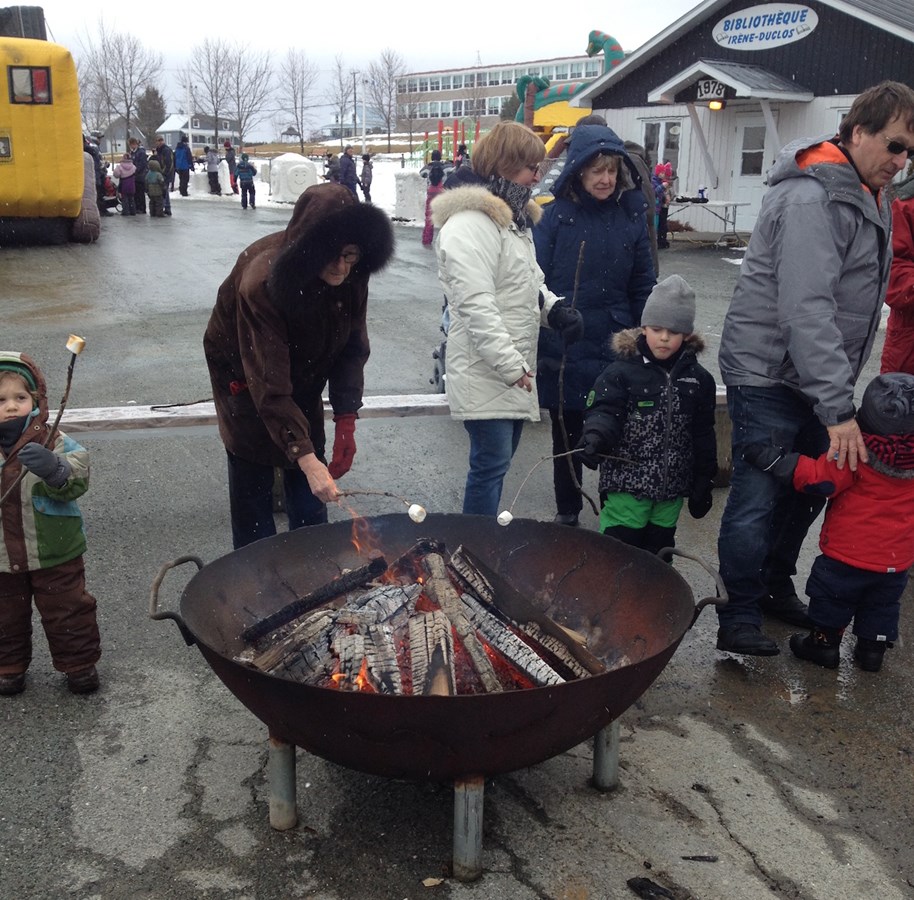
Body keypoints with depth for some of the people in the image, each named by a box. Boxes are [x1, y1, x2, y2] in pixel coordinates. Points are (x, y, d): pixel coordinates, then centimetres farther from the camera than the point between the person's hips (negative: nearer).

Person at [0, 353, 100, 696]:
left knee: (67, 612, 12)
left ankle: (79, 663, 31)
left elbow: (77, 482, -23)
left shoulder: (52, 442, -14)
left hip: (55, 554, -3)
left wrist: (54, 468, -42)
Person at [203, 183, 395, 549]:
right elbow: (269, 384, -38)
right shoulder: (261, 280, -37)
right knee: (253, 483, -3)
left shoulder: (351, 274, -22)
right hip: (245, 373, -4)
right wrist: (307, 458, -43)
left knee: (309, 490, 6)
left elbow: (352, 347, -12)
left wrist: (346, 422, -19)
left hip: (304, 372, 5)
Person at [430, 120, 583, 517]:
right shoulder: (470, 224, -16)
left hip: (514, 372, 10)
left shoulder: (514, 218, 18)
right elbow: (476, 306, -23)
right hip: (485, 376, -10)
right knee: (491, 465, -6)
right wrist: (512, 367, -22)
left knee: (497, 462, 17)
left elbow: (529, 284, 26)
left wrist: (554, 309, 4)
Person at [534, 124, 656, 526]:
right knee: (566, 434, 13)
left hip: (614, 350, 1)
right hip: (563, 351, -1)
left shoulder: (631, 214, 2)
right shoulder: (558, 214, -5)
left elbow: (643, 285, 7)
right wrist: (534, 341, -10)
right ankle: (567, 512, 30)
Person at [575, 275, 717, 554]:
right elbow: (604, 410, -15)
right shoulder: (622, 371, -8)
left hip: (671, 489, 4)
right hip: (626, 484, -4)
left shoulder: (698, 379, 5)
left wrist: (703, 485, 12)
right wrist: (595, 434, -38)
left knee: (659, 552, 16)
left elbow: (703, 437, 10)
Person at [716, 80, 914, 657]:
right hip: (769, 376, -10)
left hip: (814, 380, 10)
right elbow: (805, 311, -29)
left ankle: (776, 588, 35)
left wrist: (839, 394, 16)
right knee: (758, 499, -4)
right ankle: (740, 620, 9)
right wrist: (839, 408, -30)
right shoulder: (812, 199, -21)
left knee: (810, 488, 17)